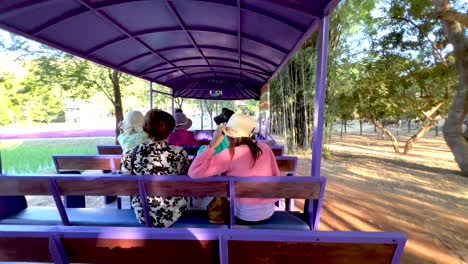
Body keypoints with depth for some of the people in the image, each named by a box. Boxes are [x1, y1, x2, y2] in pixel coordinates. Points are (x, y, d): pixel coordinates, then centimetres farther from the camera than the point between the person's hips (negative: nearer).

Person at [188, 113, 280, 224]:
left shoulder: (230, 154, -17)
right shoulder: (265, 148, -3)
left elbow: (194, 173, -20)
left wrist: (213, 144, -16)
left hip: (244, 216, -5)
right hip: (269, 212, 6)